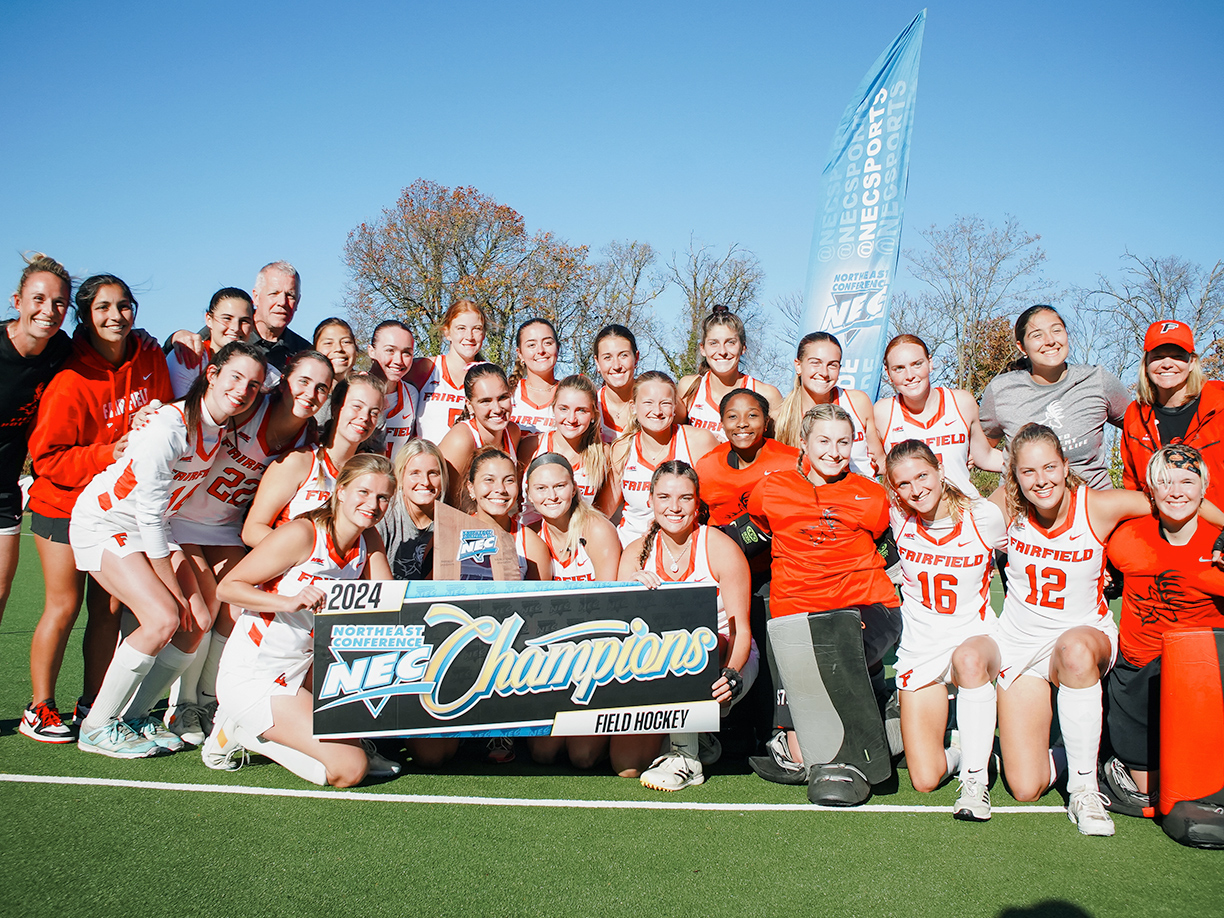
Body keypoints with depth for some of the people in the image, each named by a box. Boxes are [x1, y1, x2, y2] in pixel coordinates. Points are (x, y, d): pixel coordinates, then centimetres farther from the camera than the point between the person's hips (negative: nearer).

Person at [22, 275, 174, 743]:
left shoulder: (151, 360, -2)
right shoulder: (71, 381, -18)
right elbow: (46, 457, -16)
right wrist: (105, 455, -26)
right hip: (65, 505, -5)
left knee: (109, 608, 6)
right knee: (63, 606, -3)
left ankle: (93, 705, 18)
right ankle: (39, 710, 12)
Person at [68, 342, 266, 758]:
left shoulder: (219, 428, -4)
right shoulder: (170, 426, -27)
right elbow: (148, 515, -24)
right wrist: (175, 588, -18)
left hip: (152, 528, 8)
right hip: (103, 521, -8)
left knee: (198, 620, -3)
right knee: (163, 619, -20)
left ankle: (133, 715, 12)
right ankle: (97, 727, -4)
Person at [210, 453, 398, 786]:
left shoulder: (368, 542, 2)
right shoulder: (302, 535, -18)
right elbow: (227, 587, -17)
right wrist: (290, 601, -31)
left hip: (304, 671, 7)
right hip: (251, 678, -7)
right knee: (348, 771, -15)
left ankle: (351, 737, 6)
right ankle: (244, 731, 2)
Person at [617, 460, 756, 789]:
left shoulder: (720, 549, -10)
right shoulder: (636, 553, 1)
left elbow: (741, 631, -15)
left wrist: (731, 676, -34)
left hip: (724, 661, -3)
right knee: (625, 764, -17)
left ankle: (686, 757, -22)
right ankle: (684, 732, 15)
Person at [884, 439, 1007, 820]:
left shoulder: (985, 516, -11)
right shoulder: (898, 518, -8)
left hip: (975, 637, -1)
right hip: (920, 647, 2)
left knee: (969, 659, -42)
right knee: (925, 780, -9)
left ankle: (975, 779, -25)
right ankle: (961, 750, 26)